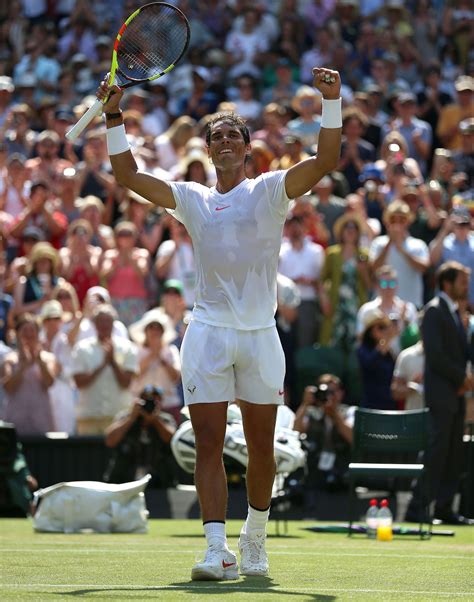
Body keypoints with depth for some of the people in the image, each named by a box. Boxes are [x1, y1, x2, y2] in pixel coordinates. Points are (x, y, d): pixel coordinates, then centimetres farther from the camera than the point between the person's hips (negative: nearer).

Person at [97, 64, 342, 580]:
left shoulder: (270, 190, 6)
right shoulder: (192, 199, 13)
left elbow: (325, 161, -7)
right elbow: (128, 176, 12)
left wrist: (331, 102, -18)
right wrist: (113, 118, 4)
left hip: (260, 334, -1)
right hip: (208, 333, 1)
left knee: (261, 448, 6)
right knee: (208, 444, -9)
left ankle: (255, 538, 25)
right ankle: (217, 551, -12)